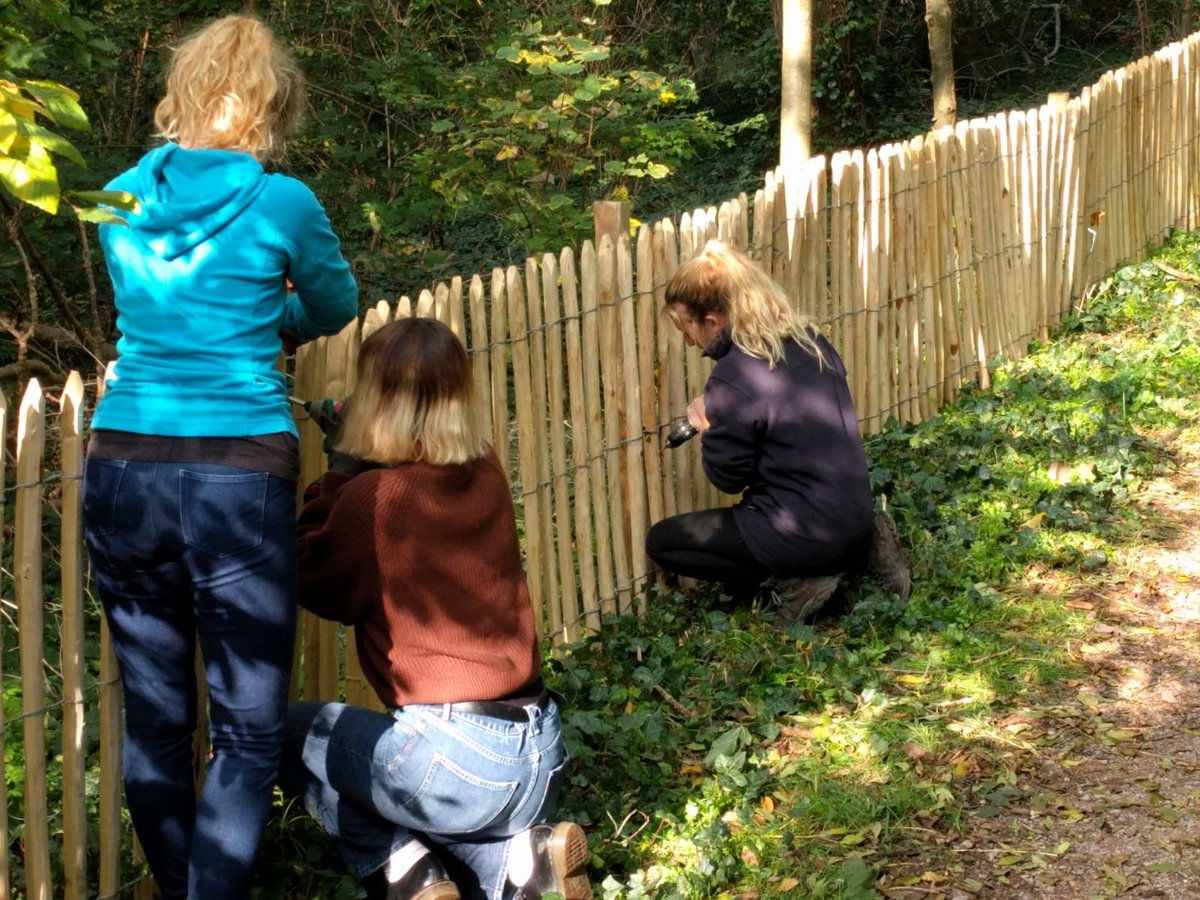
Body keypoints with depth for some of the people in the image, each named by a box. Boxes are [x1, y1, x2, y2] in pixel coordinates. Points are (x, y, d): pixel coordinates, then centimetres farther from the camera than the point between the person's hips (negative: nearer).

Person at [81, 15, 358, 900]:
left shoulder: (124, 198, 8)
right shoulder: (281, 204, -4)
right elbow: (336, 307, 15)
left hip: (124, 471, 4)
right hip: (239, 480, -4)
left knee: (153, 719, 13)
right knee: (248, 733, 4)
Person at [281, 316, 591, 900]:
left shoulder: (373, 497, -12)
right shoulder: (486, 475, 5)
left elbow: (314, 589, 5)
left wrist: (340, 470, 6)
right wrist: (354, 473, 15)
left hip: (460, 758, -7)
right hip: (541, 753, 7)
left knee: (287, 733, 16)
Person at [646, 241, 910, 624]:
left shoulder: (733, 378, -19)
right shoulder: (812, 341, 5)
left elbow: (727, 475, -11)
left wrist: (707, 427, 6)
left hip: (808, 539, -8)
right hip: (857, 525, 8)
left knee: (661, 541, 9)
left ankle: (796, 581, -2)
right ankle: (852, 561, 11)